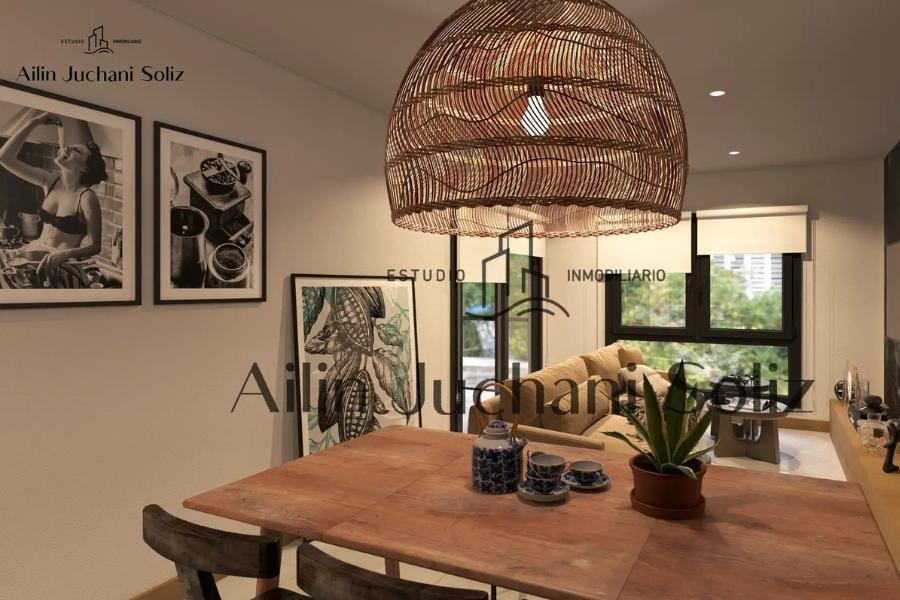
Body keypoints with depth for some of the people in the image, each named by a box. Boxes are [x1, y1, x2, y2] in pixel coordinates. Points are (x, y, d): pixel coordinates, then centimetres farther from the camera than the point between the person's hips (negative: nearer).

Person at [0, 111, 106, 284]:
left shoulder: (87, 198, -15)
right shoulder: (50, 181, 3)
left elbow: (94, 246, -15)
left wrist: (64, 254, -33)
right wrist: (33, 122, -3)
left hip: (65, 263, -6)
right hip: (36, 251, 7)